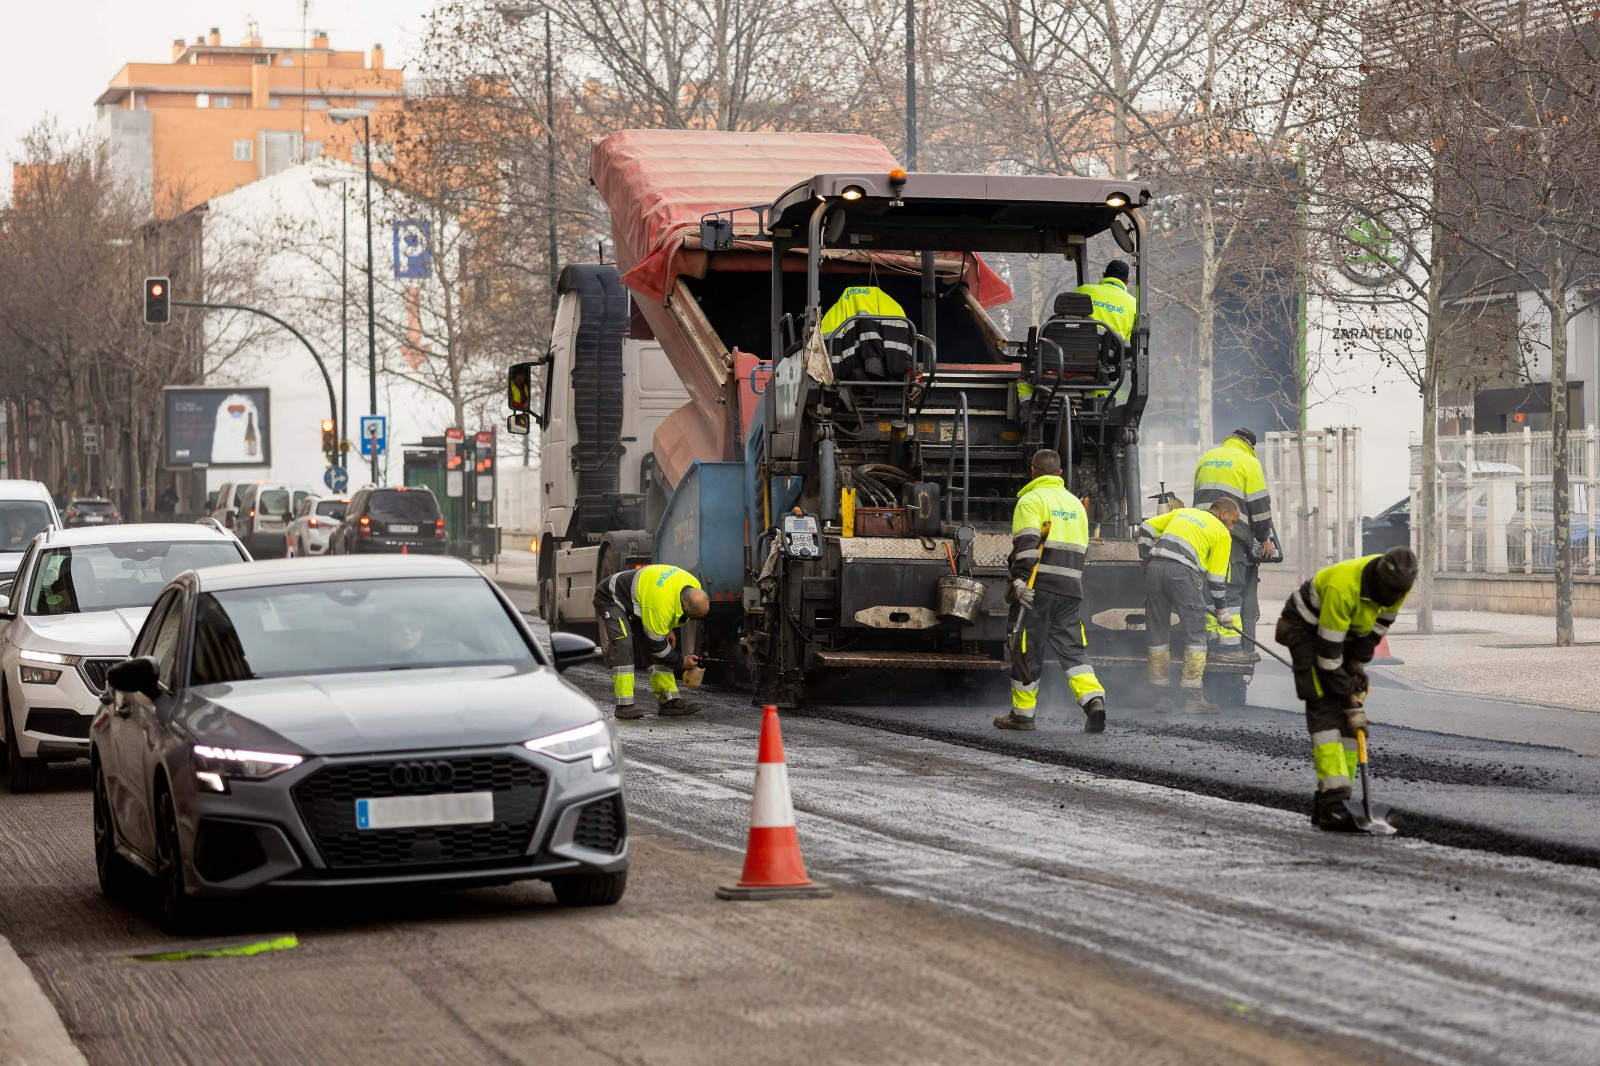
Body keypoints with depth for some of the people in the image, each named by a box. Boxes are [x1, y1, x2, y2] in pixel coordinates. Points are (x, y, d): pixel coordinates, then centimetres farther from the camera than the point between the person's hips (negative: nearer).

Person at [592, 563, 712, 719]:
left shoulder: (694, 587, -17)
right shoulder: (660, 606, -42)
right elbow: (656, 644, -27)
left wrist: (668, 629, 6)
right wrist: (681, 661, -14)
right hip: (611, 599, -9)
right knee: (623, 645, -25)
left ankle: (670, 700, 3)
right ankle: (624, 705, -25)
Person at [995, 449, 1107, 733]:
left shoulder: (1031, 500, -3)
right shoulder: (1075, 504, 21)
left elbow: (1026, 544, -16)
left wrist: (1018, 580, -21)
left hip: (1039, 589, -6)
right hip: (1071, 589, 6)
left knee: (1028, 651, 3)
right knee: (1073, 649, 5)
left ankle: (1022, 713, 10)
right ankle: (1093, 698, -16)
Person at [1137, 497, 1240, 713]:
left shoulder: (1183, 512, 28)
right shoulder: (1222, 533, 13)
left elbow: (1147, 528, 22)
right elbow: (1217, 576, 11)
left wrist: (1146, 560, 28)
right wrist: (1221, 609, 20)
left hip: (1154, 567, 6)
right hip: (1181, 571, -6)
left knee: (1157, 633, 12)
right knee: (1195, 634, 2)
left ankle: (1162, 697, 16)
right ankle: (1193, 699, -3)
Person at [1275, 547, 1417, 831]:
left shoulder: (1396, 583, -18)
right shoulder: (1342, 587, -38)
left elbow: (1381, 622, 2)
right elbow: (1328, 654, -32)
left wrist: (1359, 662, -4)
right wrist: (1349, 703, -26)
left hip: (1348, 632, 7)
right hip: (1307, 629, -7)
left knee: (1348, 713, 0)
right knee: (1325, 708, -19)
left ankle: (1330, 800, 3)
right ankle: (1332, 802, -25)